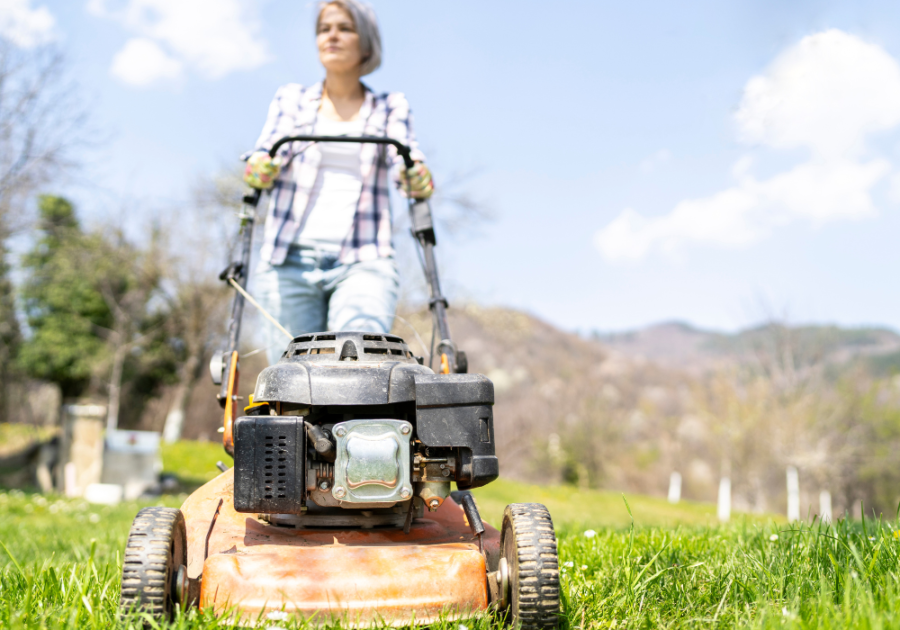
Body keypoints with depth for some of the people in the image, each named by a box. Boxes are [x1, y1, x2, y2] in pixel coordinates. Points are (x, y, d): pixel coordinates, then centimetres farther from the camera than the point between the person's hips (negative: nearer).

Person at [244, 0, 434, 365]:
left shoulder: (391, 108, 17)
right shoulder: (291, 99, 20)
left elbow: (413, 179, 3)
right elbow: (259, 169, 6)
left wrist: (415, 178, -22)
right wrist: (259, 170, -19)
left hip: (362, 263, -1)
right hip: (290, 261, 2)